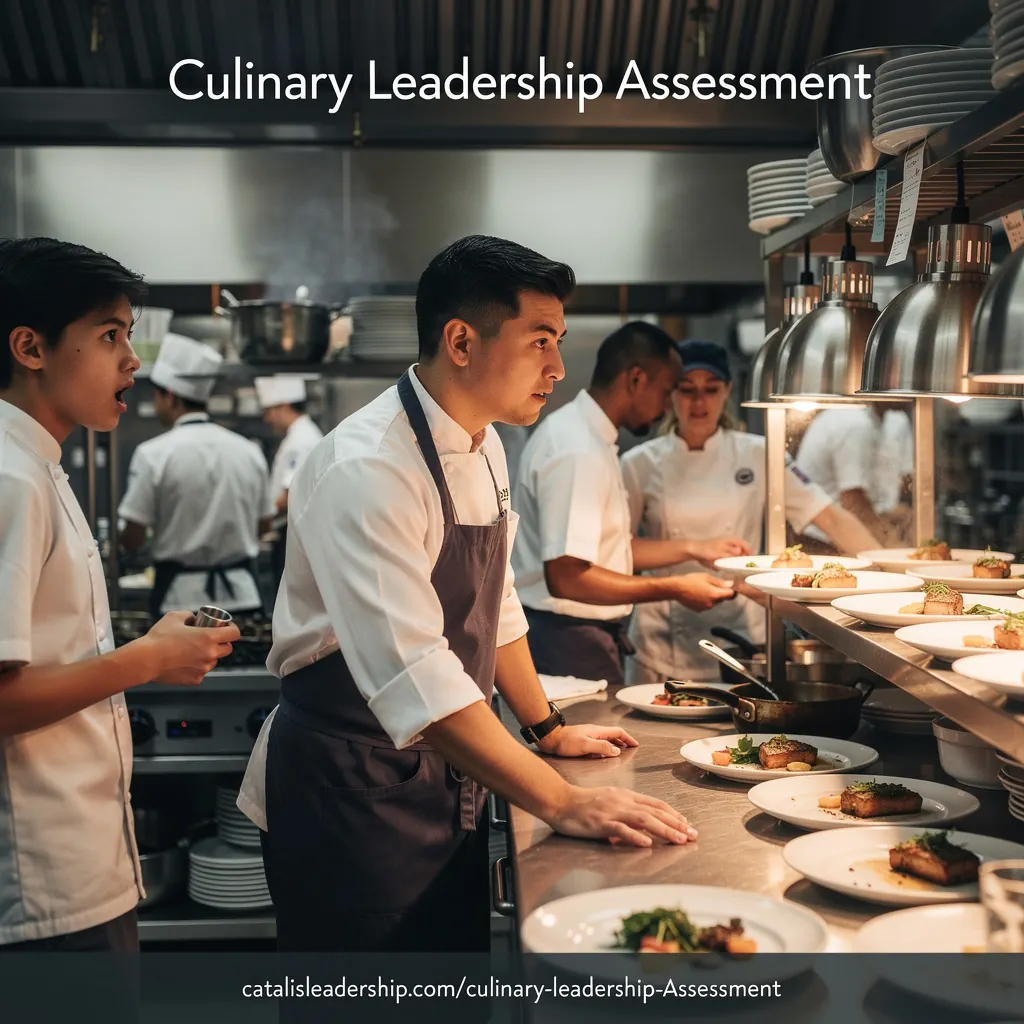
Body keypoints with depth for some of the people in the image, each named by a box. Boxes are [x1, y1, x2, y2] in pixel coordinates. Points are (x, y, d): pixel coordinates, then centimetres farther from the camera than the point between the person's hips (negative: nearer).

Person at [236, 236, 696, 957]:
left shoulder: (484, 449, 4)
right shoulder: (367, 470, -26)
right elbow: (415, 679, -32)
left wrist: (549, 729, 19)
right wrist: (561, 802, -31)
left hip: (447, 775, 8)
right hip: (350, 785, -8)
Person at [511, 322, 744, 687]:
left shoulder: (586, 435, 12)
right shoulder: (578, 452, -21)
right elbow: (566, 577, -27)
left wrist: (693, 547, 13)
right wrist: (674, 589, -21)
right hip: (568, 643, -10)